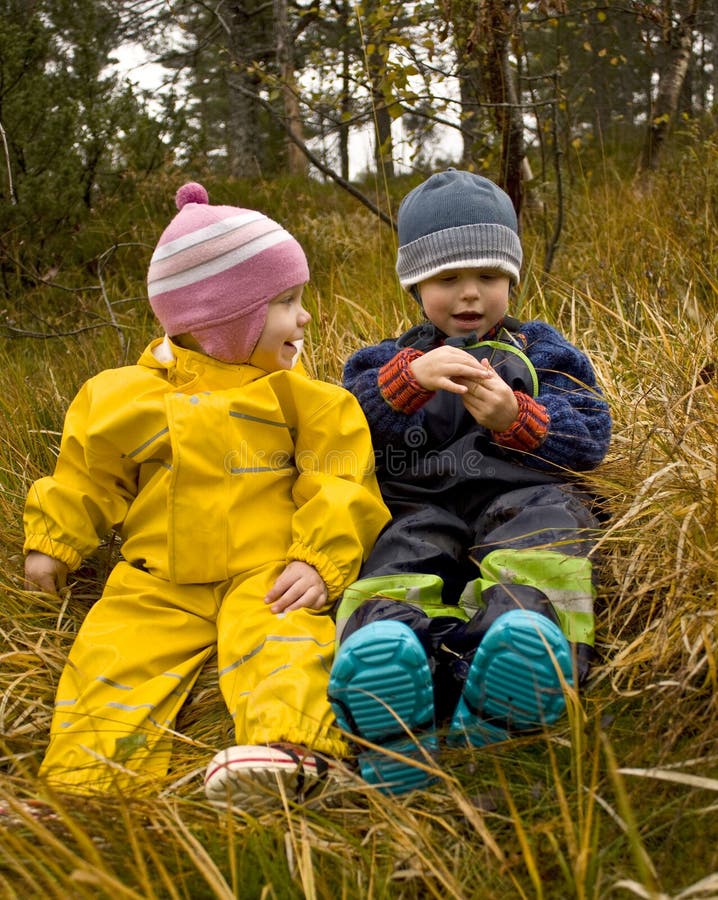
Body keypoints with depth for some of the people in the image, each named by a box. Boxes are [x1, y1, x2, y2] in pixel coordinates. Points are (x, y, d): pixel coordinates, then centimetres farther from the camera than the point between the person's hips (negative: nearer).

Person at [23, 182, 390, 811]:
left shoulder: (300, 397, 9)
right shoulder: (127, 397, 10)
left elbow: (339, 479, 1)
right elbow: (86, 476, 22)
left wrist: (322, 560, -12)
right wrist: (52, 543, 18)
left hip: (267, 575, -1)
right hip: (158, 585, 2)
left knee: (286, 642, -30)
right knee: (111, 655, -19)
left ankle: (290, 743, -53)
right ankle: (88, 782, -33)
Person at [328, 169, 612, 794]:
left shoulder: (540, 350, 26)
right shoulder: (391, 360, 27)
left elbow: (590, 436, 12)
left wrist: (514, 419, -8)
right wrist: (408, 379, -11)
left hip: (524, 492, 0)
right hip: (422, 508, 1)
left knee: (548, 526, -38)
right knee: (399, 558, -35)